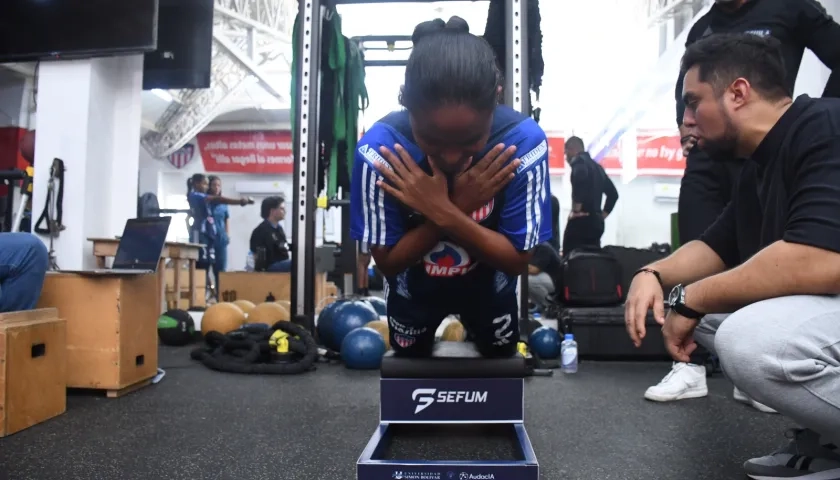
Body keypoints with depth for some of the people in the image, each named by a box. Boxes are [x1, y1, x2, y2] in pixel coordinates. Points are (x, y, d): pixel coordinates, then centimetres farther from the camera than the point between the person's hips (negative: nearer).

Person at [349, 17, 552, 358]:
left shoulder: (524, 140, -32)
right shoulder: (378, 148, -34)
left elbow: (519, 260, -25)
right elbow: (388, 262, -25)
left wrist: (446, 213, -41)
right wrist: (459, 207, -39)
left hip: (489, 287, 1)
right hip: (413, 291, 0)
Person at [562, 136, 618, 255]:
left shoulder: (579, 161, -4)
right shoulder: (597, 166, 22)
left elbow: (580, 179, -26)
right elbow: (613, 193, 26)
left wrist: (576, 210, -19)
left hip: (582, 220, -8)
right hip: (596, 222, 8)